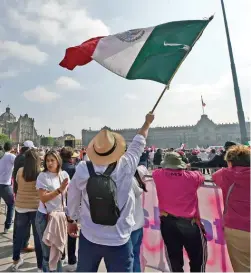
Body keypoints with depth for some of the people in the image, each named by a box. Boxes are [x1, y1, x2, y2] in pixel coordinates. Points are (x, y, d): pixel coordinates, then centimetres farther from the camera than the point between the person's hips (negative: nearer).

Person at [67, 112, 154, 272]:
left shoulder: (82, 169, -14)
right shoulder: (126, 166, -18)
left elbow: (73, 198, 2)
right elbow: (138, 143, -1)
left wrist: (71, 220, 21)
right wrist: (148, 122, 18)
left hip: (89, 238, 3)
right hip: (119, 240, -2)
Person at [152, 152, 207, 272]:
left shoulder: (159, 175, -6)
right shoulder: (191, 176, -6)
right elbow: (201, 176, 16)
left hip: (168, 222, 1)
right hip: (189, 223, -1)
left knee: (174, 258, 19)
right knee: (198, 257, 21)